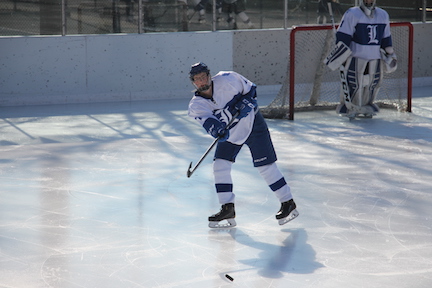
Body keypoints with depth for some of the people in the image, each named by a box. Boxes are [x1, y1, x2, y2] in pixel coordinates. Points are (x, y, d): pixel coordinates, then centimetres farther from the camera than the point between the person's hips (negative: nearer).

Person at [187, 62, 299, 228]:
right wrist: (216, 129, -49)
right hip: (229, 133, 4)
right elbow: (208, 121, -28)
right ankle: (228, 210, -1)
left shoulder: (227, 79, -18)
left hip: (252, 124, -4)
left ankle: (288, 203, 4)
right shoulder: (196, 105, -12)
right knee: (220, 166, -7)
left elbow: (250, 88, -4)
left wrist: (246, 102, -22)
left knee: (266, 167, -6)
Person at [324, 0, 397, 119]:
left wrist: (390, 54, 20)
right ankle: (349, 107, 6)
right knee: (354, 83, -7)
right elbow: (343, 37, -11)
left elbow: (386, 38, 20)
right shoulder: (352, 14, -9)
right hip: (356, 56, -5)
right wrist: (341, 55, -16)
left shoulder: (383, 15, 11)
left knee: (372, 83, 8)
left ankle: (366, 106, 24)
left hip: (375, 57, 5)